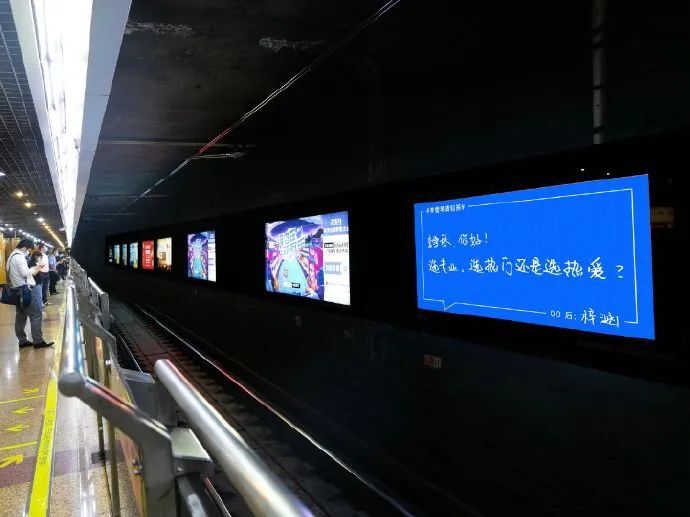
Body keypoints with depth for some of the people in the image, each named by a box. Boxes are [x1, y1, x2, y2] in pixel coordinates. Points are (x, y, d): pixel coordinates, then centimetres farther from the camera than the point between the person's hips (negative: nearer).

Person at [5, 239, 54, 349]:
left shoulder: (11, 256, 17)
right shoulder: (19, 256, -14)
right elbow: (25, 273, -22)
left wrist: (31, 270, 10)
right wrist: (34, 269, -6)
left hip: (17, 290, 10)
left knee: (21, 316, 11)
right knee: (36, 314, -8)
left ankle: (22, 341, 15)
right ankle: (38, 341, -9)